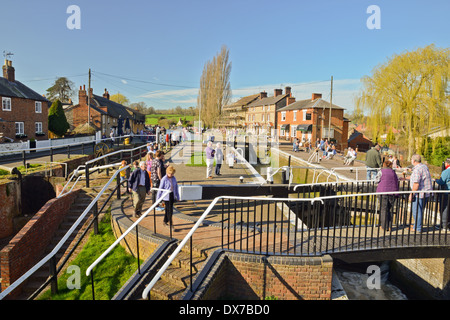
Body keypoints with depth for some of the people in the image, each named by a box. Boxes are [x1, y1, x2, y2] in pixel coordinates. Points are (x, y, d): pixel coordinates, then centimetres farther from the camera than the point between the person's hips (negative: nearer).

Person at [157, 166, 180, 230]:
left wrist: (177, 197, 15)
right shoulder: (164, 179, -10)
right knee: (169, 210, -7)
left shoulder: (174, 178, 5)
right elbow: (160, 188, -7)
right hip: (166, 196, -5)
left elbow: (176, 187, 13)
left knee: (168, 209, 15)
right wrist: (158, 198, -5)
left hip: (172, 196, 5)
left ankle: (165, 222, 28)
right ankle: (170, 223, -2)